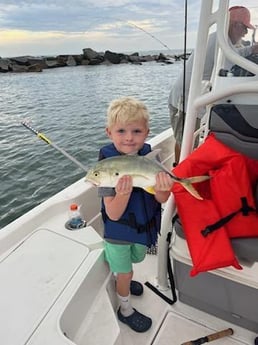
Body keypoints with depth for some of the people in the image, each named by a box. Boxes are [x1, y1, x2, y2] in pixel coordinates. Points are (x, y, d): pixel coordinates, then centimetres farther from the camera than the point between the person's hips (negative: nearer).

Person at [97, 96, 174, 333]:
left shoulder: (150, 157, -16)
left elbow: (162, 200, -16)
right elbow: (113, 214, -26)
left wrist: (162, 188, -40)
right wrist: (123, 193, -47)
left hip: (144, 225, 5)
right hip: (118, 230, -4)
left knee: (134, 259, 30)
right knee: (125, 271, 17)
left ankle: (121, 280, 63)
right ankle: (126, 310, 46)